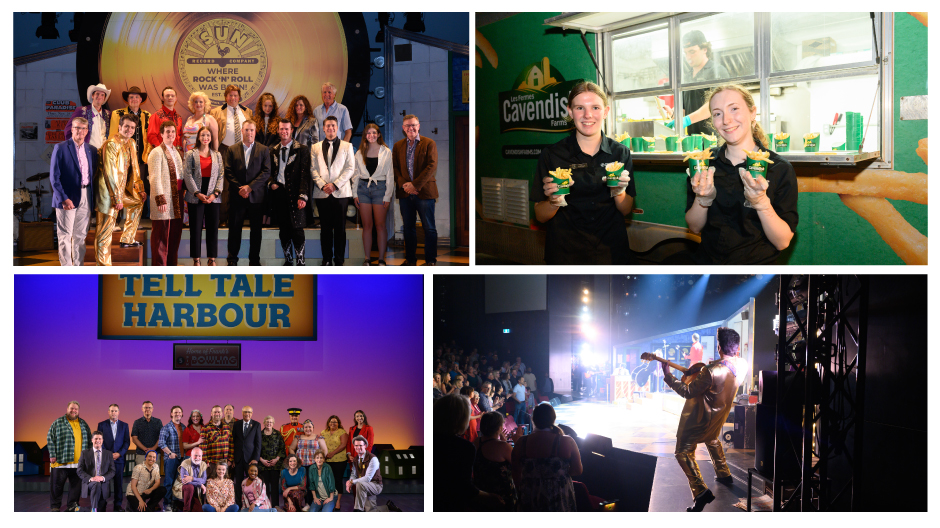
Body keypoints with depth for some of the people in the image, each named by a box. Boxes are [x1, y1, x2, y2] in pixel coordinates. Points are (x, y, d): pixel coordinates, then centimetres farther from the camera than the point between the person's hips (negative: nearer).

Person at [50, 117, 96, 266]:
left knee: (81, 235, 10)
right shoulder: (61, 148, -4)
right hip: (68, 198, -5)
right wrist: (63, 198, -16)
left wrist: (93, 198, 5)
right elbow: (54, 177, -8)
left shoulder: (91, 150, 11)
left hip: (86, 197, 5)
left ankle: (79, 266, 17)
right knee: (65, 235, -1)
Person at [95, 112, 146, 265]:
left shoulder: (131, 144, 10)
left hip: (123, 189, 9)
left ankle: (127, 239, 32)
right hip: (109, 191, -9)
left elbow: (134, 169, 19)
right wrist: (117, 198, -22)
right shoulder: (112, 144, -17)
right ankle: (103, 265, -4)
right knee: (106, 227, -6)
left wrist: (140, 189, 13)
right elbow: (110, 173, -21)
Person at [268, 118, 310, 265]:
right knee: (283, 231, 8)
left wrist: (303, 196, -15)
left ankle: (301, 263, -3)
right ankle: (288, 261, 16)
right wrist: (271, 183, 1)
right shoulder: (274, 151, 16)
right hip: (278, 194, 5)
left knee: (297, 231, -7)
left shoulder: (302, 149, 0)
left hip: (294, 195, -5)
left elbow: (305, 174, -7)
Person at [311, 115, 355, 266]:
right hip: (322, 193, 1)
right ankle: (327, 259, 9)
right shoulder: (315, 147, 14)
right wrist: (323, 185, -8)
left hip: (340, 192, -1)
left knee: (340, 228, -1)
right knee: (325, 228, 2)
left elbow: (350, 168, 1)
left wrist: (335, 184, -9)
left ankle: (339, 260, 4)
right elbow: (313, 169, 8)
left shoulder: (347, 146, 9)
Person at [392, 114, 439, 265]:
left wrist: (415, 184, -15)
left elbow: (432, 166, -8)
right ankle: (410, 258, 17)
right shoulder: (398, 146, 13)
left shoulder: (429, 143, 1)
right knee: (408, 227, 8)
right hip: (405, 193, 4)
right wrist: (403, 184, -10)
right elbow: (394, 167, 8)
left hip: (424, 192, -3)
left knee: (429, 228, 0)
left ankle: (431, 260, 7)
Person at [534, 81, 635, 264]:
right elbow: (540, 216, -5)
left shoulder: (620, 153, 0)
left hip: (611, 250, 2)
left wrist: (619, 193, -15)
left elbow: (626, 210, 4)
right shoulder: (551, 155, -7)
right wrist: (554, 202, -24)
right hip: (565, 253, -2)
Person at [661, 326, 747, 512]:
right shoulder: (742, 366, -13)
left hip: (699, 418, -7)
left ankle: (700, 491, -13)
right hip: (718, 418, 8)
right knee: (712, 440, 36)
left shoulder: (712, 371, -35)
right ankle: (724, 474, 47)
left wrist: (668, 376, -17)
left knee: (683, 452, 0)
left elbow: (688, 392, -25)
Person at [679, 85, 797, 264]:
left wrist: (762, 203, -22)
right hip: (706, 259, 2)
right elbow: (694, 227, 8)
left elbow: (783, 242, -7)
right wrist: (702, 199, -11)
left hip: (756, 263, -2)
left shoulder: (780, 169, -4)